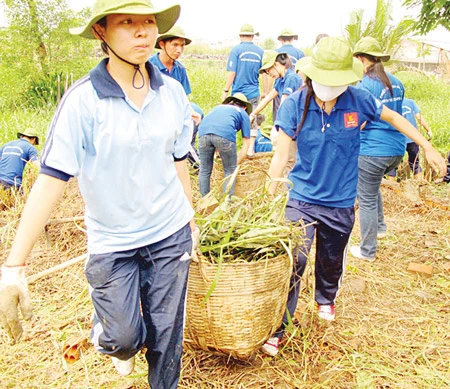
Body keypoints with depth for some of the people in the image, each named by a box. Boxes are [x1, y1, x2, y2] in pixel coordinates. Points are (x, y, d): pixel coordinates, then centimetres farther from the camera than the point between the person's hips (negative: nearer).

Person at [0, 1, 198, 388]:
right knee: (125, 336, 7)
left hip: (170, 235, 3)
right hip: (111, 241, -2)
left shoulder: (173, 91, -4)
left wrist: (190, 218, 15)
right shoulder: (83, 100, -17)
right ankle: (119, 346, 45)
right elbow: (51, 179, -20)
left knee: (166, 333, 11)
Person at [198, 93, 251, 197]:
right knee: (230, 171, 14)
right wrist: (237, 162, 32)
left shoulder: (219, 107, 40)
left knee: (205, 170, 18)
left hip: (203, 132, 4)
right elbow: (246, 144, 24)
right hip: (225, 134, -4)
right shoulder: (243, 114, 29)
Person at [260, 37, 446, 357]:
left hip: (341, 203, 2)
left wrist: (428, 147, 12)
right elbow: (281, 155, -13)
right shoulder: (295, 105, -15)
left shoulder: (358, 101, -10)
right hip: (303, 200, -2)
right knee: (293, 263, -10)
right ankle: (277, 330, 6)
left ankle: (326, 299, 53)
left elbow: (393, 118, 8)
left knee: (332, 260, 22)